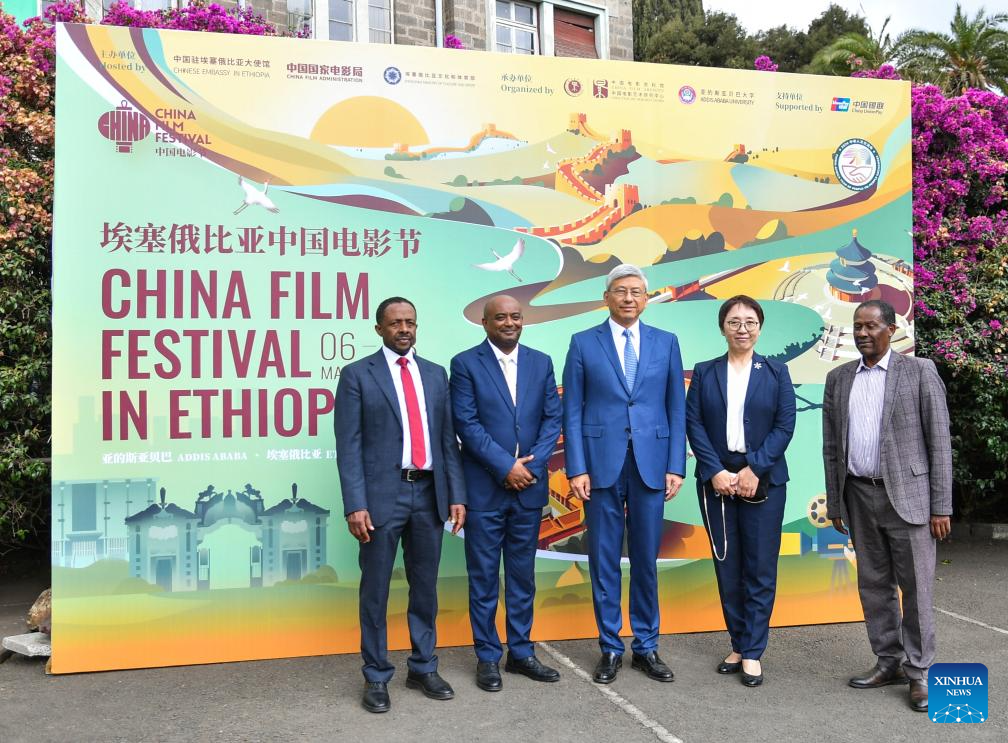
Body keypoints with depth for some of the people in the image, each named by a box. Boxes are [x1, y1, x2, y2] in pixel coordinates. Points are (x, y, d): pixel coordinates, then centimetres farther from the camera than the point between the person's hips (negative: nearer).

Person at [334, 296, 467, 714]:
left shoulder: (436, 374, 11)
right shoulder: (357, 375, -1)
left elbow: (448, 439, 10)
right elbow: (348, 446, -6)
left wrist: (456, 495, 5)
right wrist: (355, 505, -13)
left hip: (429, 493, 4)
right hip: (382, 494, -4)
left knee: (425, 587, 13)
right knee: (375, 590, 6)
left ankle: (423, 668, 27)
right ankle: (376, 677, 20)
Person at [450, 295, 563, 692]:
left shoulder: (541, 362, 8)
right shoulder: (465, 364, -3)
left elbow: (553, 417, 4)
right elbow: (466, 423, -10)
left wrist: (533, 464, -9)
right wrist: (506, 466, -15)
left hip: (529, 484, 4)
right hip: (484, 488, -3)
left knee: (523, 574, 13)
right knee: (484, 577, 6)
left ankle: (521, 651, 25)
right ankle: (487, 657, 18)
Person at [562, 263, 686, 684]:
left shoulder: (666, 343, 7)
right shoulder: (583, 344, 3)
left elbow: (676, 409, 7)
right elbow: (572, 411, 1)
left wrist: (675, 467, 0)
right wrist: (576, 468, -6)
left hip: (651, 466, 1)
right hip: (602, 465, -1)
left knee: (646, 560, 9)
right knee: (604, 560, 6)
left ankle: (646, 647, 23)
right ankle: (610, 649, 20)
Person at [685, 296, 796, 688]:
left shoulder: (776, 372, 5)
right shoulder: (705, 372, 6)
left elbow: (785, 425, -2)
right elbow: (693, 423, -1)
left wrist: (754, 468, -12)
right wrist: (716, 471, -12)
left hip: (763, 481, -1)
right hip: (717, 480, 1)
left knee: (760, 567, 1)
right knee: (727, 566, 6)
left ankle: (752, 651, 10)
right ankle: (738, 644, 19)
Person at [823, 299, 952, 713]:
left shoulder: (920, 372, -3)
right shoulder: (838, 379, 8)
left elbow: (939, 441, -5)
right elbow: (832, 447, 10)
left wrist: (941, 507, -9)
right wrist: (834, 504, 8)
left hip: (907, 495, -4)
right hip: (859, 496, 4)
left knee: (915, 587, 1)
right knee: (874, 585, 11)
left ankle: (918, 672, 14)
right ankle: (889, 662, 24)